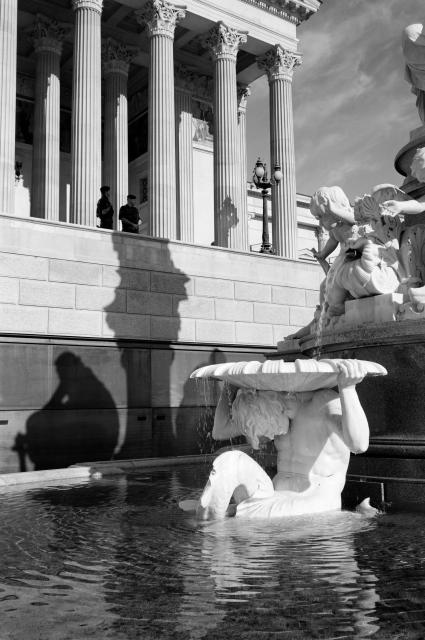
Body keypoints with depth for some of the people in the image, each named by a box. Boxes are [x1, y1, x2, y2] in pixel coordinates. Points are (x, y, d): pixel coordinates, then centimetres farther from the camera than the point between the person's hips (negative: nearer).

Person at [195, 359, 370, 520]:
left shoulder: (327, 402, -16)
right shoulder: (275, 409, 4)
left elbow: (359, 444, -37)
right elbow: (220, 432, 10)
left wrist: (347, 388, -45)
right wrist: (229, 389, 3)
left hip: (314, 505, -7)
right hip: (277, 499, 7)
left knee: (245, 514, -34)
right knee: (230, 461, -21)